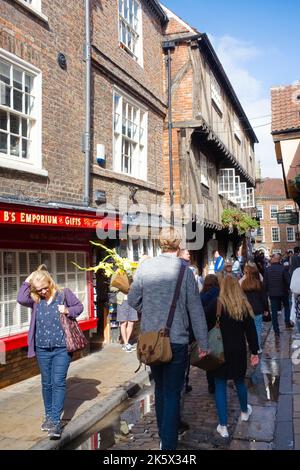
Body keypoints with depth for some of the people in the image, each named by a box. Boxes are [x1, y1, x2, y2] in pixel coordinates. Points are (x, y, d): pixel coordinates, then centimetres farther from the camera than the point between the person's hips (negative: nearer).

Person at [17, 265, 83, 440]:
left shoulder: (64, 294, -6)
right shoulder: (35, 299, 0)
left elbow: (80, 306, 4)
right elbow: (21, 299, -19)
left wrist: (68, 311, -15)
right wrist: (27, 281, -13)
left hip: (62, 348, -3)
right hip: (43, 349, 3)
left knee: (58, 382, -6)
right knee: (47, 383, 15)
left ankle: (56, 420, -1)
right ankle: (49, 416, 31)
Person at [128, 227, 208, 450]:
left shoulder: (145, 267, -3)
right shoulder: (184, 270, -10)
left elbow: (133, 300, 4)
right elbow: (196, 310, -7)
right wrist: (203, 344, 0)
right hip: (176, 341, -4)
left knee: (160, 389, 21)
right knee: (172, 393, 5)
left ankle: (164, 436, 37)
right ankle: (169, 444, 5)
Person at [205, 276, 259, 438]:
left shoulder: (216, 304, -10)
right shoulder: (245, 306, -1)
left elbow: (205, 326, -13)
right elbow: (251, 331, 2)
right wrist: (254, 352, 8)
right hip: (239, 352, 3)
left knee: (220, 386, 5)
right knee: (240, 382, 23)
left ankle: (223, 426, 5)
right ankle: (245, 412, 46)